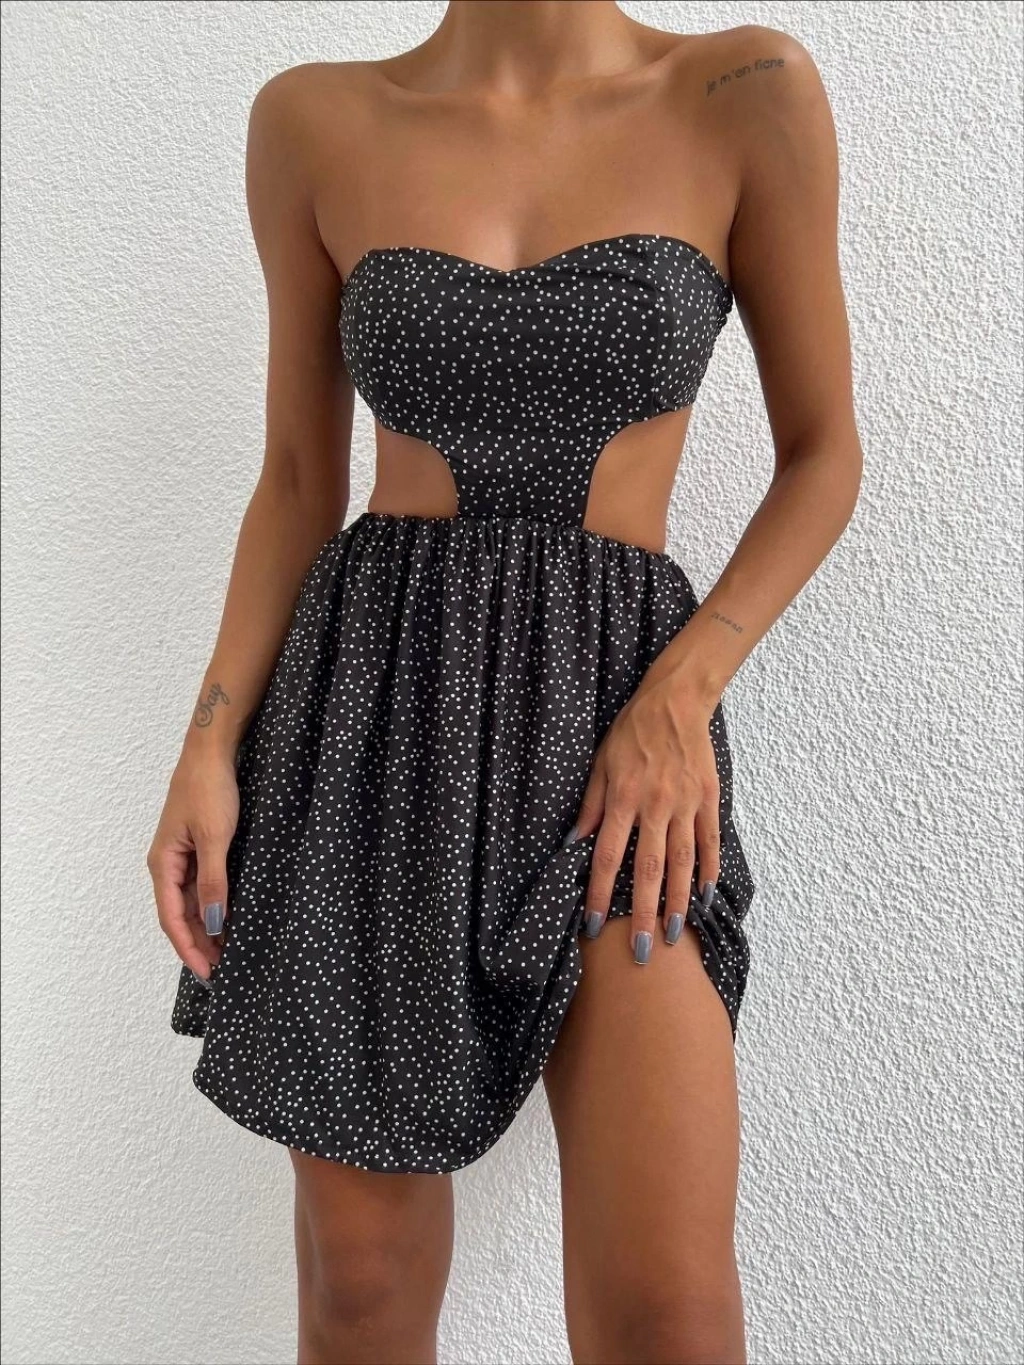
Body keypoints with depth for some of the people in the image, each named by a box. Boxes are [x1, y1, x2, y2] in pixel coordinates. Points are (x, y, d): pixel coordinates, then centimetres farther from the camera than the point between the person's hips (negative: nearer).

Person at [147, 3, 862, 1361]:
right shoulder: (317, 121, 6)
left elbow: (824, 460, 3)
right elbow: (299, 478, 8)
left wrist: (678, 700, -12)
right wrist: (210, 750, -2)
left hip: (618, 719, -1)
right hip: (374, 703, 2)